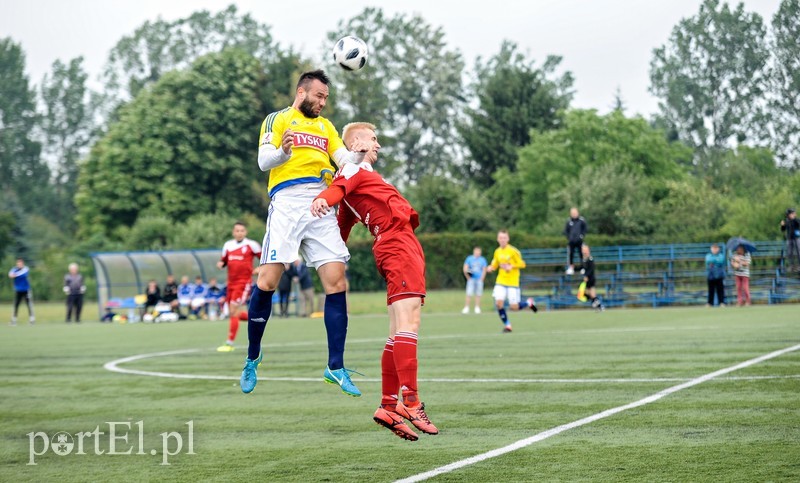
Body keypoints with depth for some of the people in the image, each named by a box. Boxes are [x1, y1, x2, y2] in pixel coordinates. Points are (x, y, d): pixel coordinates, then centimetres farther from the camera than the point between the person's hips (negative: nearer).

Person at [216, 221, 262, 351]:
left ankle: (229, 343, -10)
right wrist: (220, 264, -3)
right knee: (232, 313, 9)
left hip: (244, 282, -6)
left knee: (233, 311, -13)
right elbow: (223, 261, 19)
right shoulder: (228, 245, 10)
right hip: (231, 282, 6)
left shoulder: (251, 245, -4)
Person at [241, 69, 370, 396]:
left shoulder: (325, 126, 24)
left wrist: (359, 153, -9)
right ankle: (252, 357, 9)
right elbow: (263, 161, 0)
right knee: (268, 281, -10)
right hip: (288, 201, -4)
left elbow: (344, 159, 13)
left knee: (336, 281, -6)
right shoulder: (277, 119, 10)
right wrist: (283, 151, -22)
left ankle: (335, 367, -2)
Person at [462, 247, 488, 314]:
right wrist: (468, 277, -7)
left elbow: (484, 270, 9)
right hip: (471, 279, -2)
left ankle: (477, 308, 9)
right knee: (469, 294, -9)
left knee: (478, 295, 3)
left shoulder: (482, 260, 8)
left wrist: (481, 279, -2)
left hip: (479, 279, 2)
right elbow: (465, 269, 0)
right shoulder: (469, 259, 3)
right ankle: (466, 308, -8)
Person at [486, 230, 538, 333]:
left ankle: (529, 302, 27)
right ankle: (507, 325, 4)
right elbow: (495, 265, 17)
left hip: (513, 282, -4)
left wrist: (511, 266, -22)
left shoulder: (513, 251, -10)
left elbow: (522, 264, -7)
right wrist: (491, 268, -6)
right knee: (499, 303, -14)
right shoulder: (497, 252, 5)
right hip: (500, 282, 4)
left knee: (514, 307, -5)